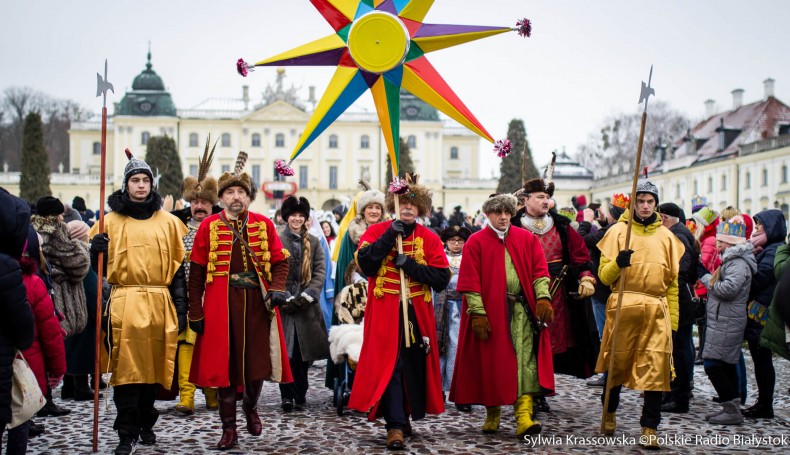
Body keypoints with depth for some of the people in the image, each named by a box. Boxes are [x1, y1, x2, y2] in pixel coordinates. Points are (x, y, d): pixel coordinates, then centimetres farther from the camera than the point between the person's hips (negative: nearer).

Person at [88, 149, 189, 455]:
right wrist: (95, 249, -11)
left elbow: (177, 268, 9)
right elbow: (98, 265, 12)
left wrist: (180, 308, 4)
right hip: (124, 303, -1)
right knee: (126, 367, -5)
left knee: (153, 365, 7)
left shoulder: (168, 222, 9)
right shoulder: (110, 221, 8)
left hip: (159, 304, 1)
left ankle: (146, 424, 24)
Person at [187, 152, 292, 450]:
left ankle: (250, 407, 35)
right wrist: (195, 312, -1)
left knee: (258, 360, 4)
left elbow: (280, 261, 8)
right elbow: (197, 272, 2)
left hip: (258, 302, 1)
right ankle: (229, 428, 12)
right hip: (222, 303, -1)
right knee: (224, 363, 1)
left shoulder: (264, 224, 6)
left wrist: (277, 289, -12)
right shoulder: (209, 226, 2)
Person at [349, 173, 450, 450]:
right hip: (385, 311, -2)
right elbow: (365, 264, -12)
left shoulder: (429, 239, 7)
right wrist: (389, 237, -15)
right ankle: (395, 425, -7)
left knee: (415, 365, 7)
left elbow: (442, 279, -3)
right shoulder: (377, 232, 5)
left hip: (417, 313, 2)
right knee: (388, 364, -9)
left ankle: (406, 417, 25)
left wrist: (410, 265, -13)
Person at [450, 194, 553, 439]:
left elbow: (539, 270, 5)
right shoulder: (476, 242, 1)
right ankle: (492, 413, 21)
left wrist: (543, 298, -10)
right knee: (492, 362, 5)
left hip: (522, 310, 2)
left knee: (525, 361, -9)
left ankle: (524, 415, -13)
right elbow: (470, 281, -4)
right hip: (490, 310, -1)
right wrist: (477, 312, -12)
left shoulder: (527, 239, 10)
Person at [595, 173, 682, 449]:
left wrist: (672, 321, 10)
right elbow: (604, 276, 0)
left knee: (654, 368, -5)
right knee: (617, 362, 9)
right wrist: (617, 263, -21)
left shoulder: (666, 236, 12)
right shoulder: (618, 231, 4)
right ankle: (610, 412, 33)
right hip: (623, 307, -1)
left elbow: (673, 282, 14)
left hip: (657, 311, 2)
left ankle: (649, 428, 3)